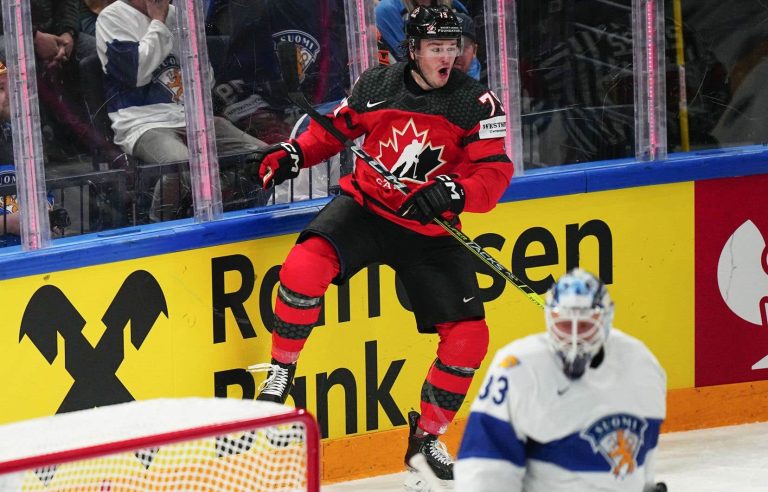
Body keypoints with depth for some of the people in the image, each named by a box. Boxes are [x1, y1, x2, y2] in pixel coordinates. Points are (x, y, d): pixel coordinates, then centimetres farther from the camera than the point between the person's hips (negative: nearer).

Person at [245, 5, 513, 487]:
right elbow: (335, 128, 14)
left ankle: (426, 437, 12)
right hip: (364, 208, 0)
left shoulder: (477, 102, -7)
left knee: (469, 334, -6)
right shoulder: (376, 85, -2)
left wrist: (456, 193, -31)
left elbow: (495, 172, -12)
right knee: (305, 267, -29)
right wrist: (293, 153, -2)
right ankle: (281, 371, -10)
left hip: (430, 231, 1)